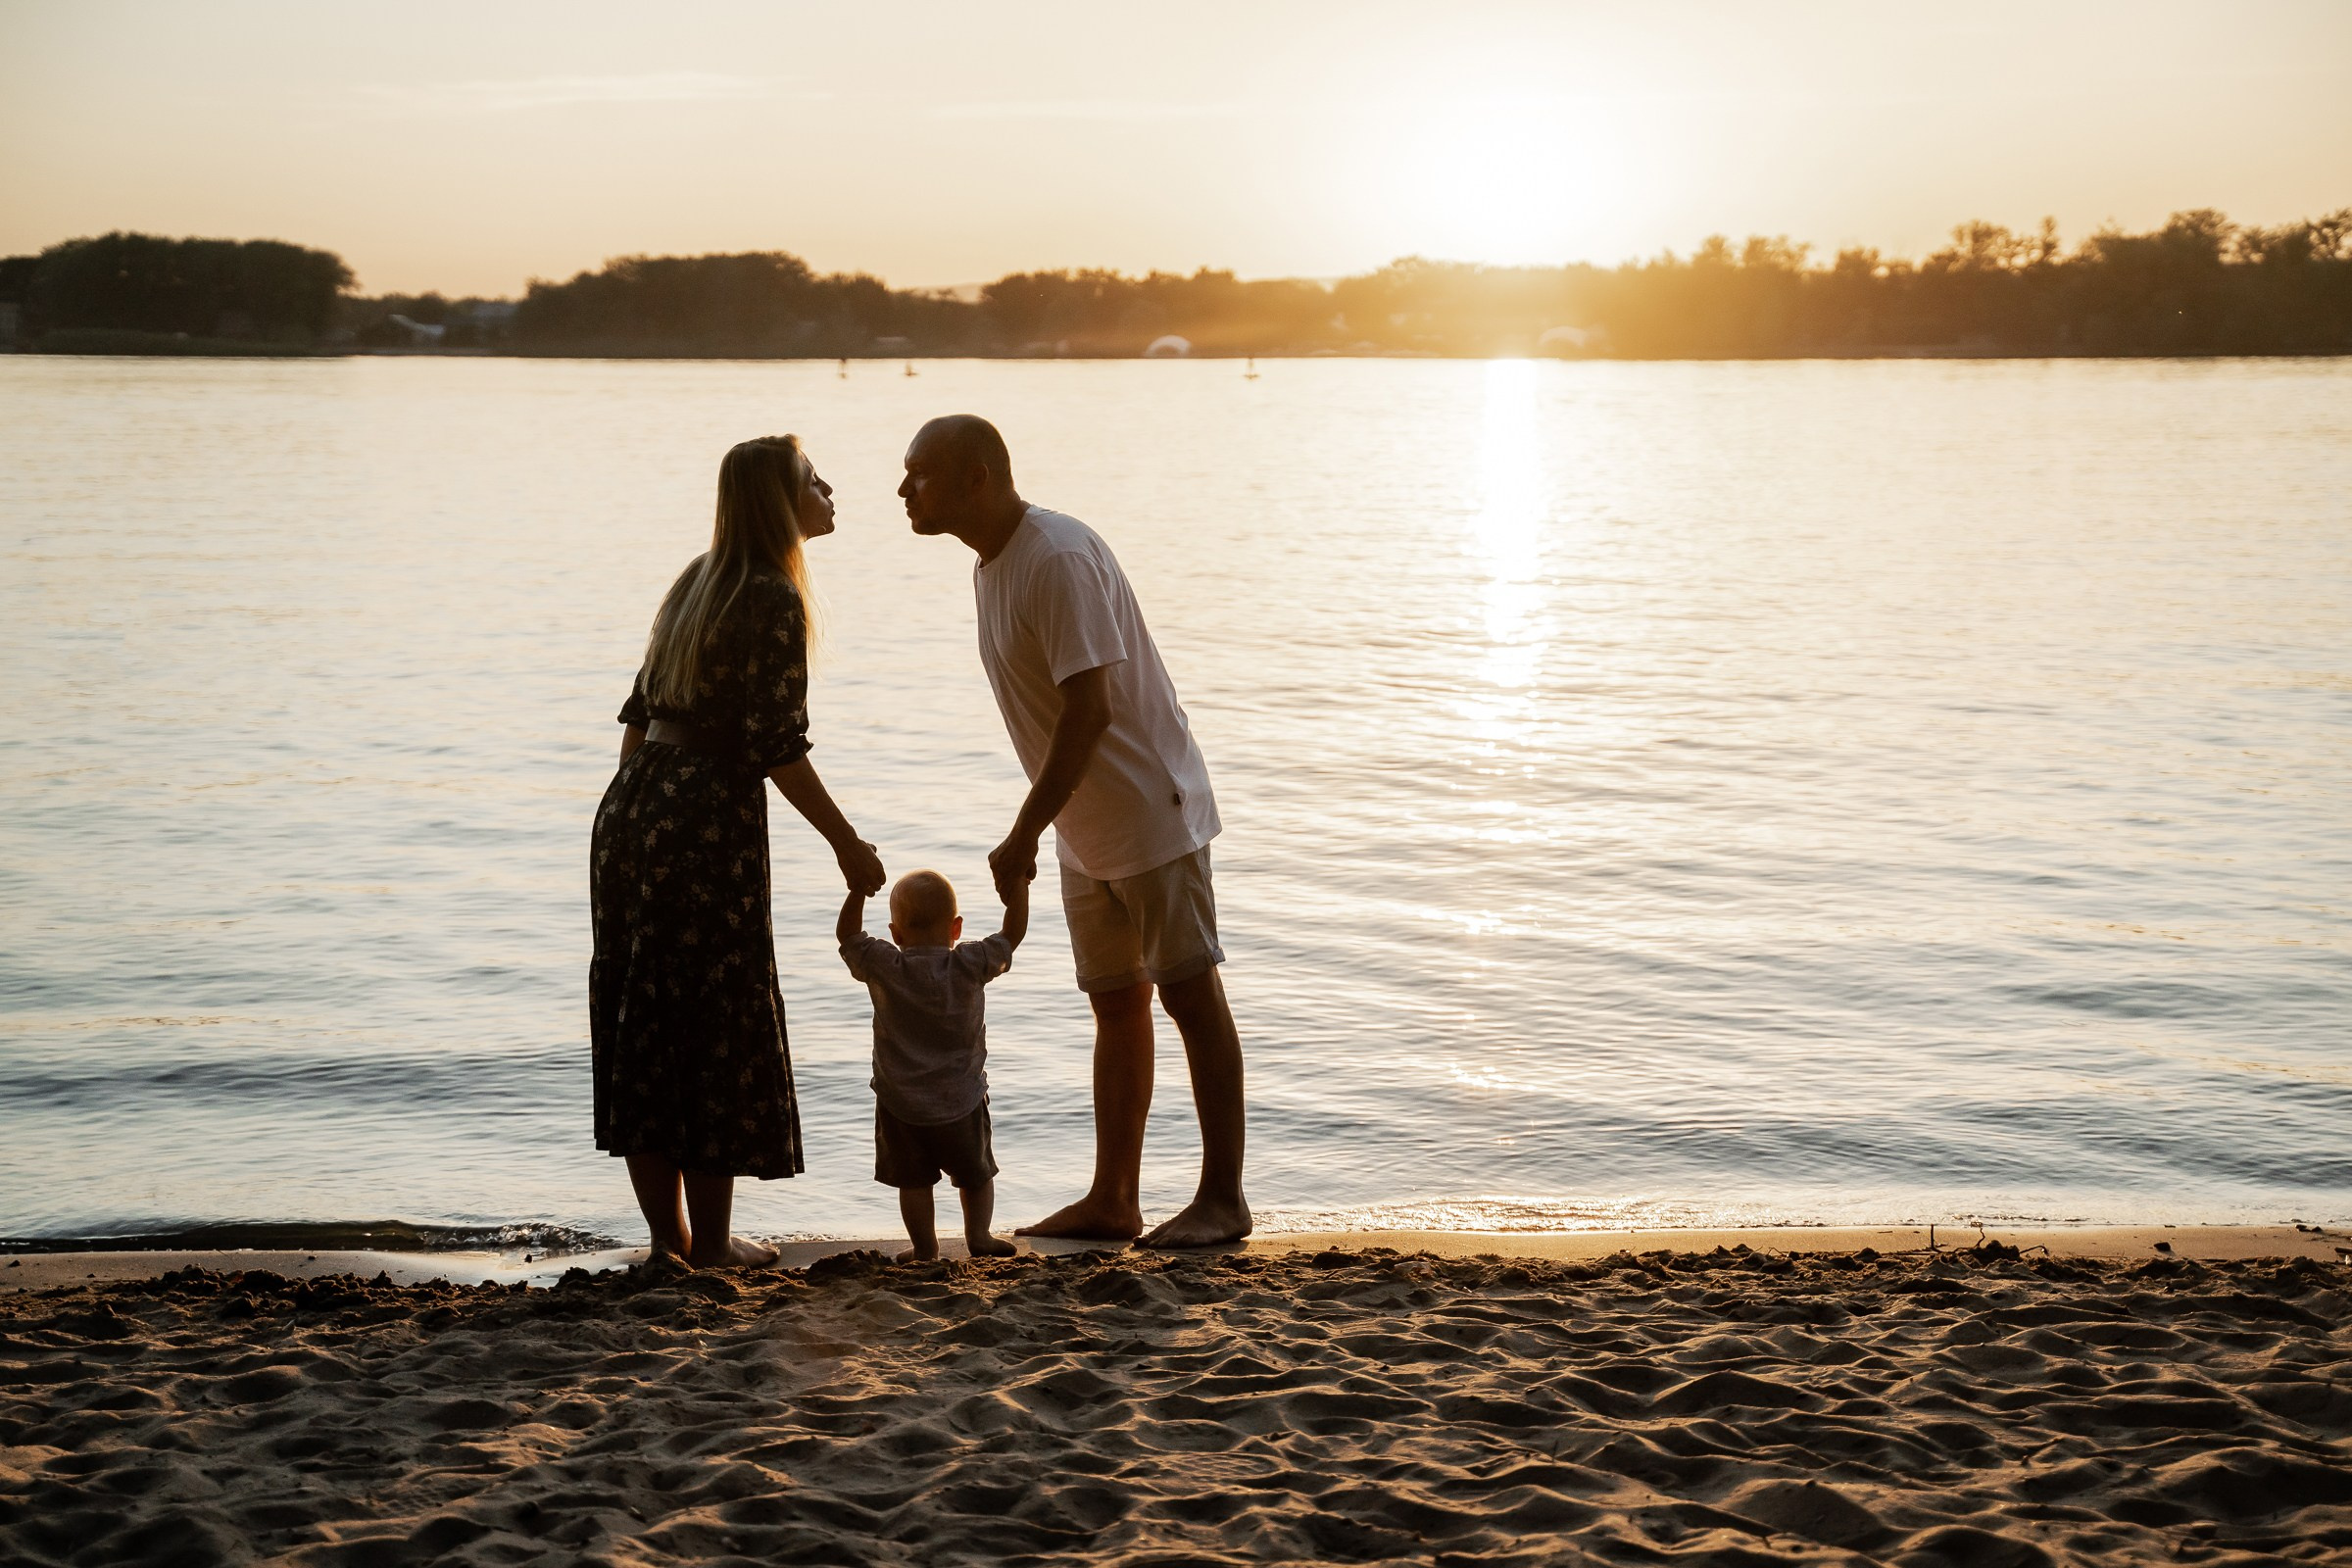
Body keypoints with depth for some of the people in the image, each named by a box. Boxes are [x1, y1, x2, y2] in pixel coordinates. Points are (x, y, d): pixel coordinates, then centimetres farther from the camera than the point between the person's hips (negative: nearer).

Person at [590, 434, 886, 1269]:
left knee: (643, 1019, 11)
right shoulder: (773, 600, -11)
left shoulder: (698, 581, 14)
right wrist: (847, 844, -8)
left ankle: (669, 1230, 20)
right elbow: (777, 746, -15)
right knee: (718, 1020, 1)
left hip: (633, 804, 8)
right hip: (709, 821, -8)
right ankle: (711, 1239, 8)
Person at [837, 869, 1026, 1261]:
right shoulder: (970, 965, -12)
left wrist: (858, 886, 3)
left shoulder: (883, 968, -11)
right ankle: (979, 1234, 18)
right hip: (962, 1102, 0)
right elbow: (1013, 934, -1)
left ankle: (925, 1248, 14)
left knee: (913, 1179, 12)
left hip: (900, 1104, 0)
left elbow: (847, 935, 4)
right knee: (976, 1173, 21)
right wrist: (1018, 882, 6)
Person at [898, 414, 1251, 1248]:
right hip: (1087, 830, 10)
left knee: (1190, 994, -2)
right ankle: (1112, 1199, 19)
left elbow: (1088, 710, -26)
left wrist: (1024, 833, -25)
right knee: (1115, 1005, 13)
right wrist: (1042, 829, 14)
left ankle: (1223, 1196, 5)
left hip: (1149, 812, -10)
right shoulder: (990, 567, 8)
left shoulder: (1060, 559, -22)